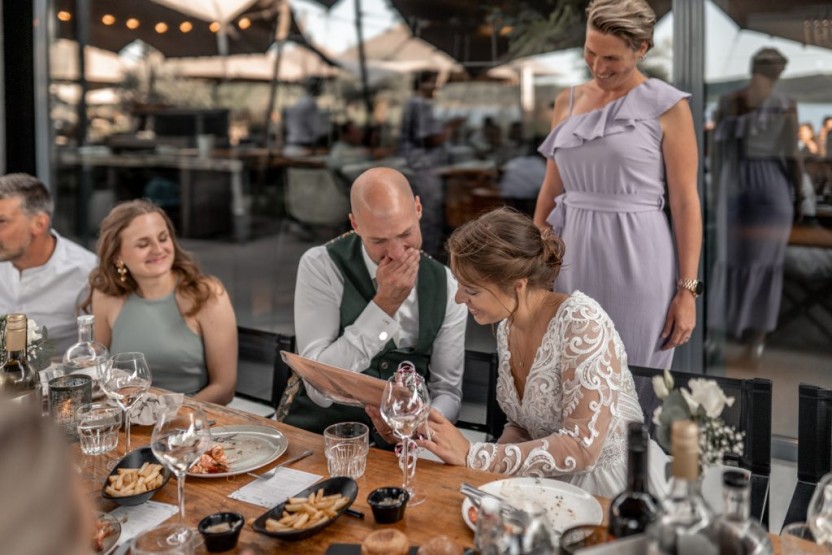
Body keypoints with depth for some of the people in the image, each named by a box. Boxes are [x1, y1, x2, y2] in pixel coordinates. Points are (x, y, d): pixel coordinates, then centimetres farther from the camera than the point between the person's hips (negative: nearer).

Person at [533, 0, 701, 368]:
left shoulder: (667, 106, -5)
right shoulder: (568, 102, 9)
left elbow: (685, 203, -6)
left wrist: (687, 290, -9)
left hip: (636, 261, -4)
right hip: (571, 258, 4)